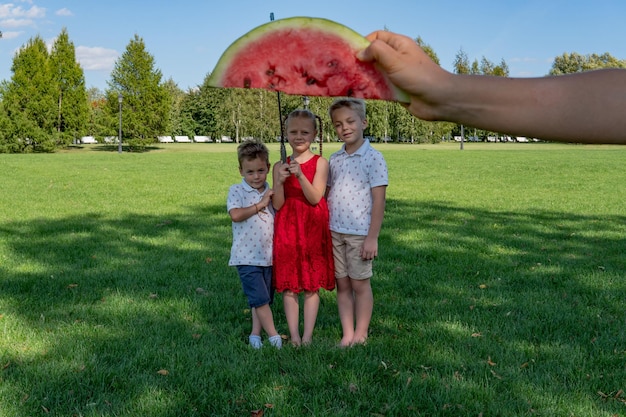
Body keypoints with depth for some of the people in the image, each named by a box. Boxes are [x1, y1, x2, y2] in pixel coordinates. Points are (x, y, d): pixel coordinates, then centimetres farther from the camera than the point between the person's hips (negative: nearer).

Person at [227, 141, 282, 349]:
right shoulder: (237, 191, -5)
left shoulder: (271, 192, 9)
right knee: (260, 298, -8)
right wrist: (260, 205, -17)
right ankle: (274, 337, 0)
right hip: (247, 257, -5)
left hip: (269, 256, 5)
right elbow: (235, 215, -21)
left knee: (264, 299, 12)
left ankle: (255, 334, 23)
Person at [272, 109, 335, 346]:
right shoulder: (281, 166, 4)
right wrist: (280, 181, -18)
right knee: (289, 284, 3)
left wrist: (300, 175, -24)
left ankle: (307, 336, 10)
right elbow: (277, 205, -1)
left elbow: (315, 198, -12)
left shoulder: (320, 163, -3)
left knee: (312, 284, 3)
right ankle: (294, 335, 11)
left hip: (313, 229, -2)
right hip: (287, 229, 2)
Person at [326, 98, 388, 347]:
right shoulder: (334, 160, 8)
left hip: (359, 233, -5)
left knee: (360, 283, 5)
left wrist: (372, 237, -14)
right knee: (342, 284, 10)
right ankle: (347, 335, 19)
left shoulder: (373, 158, -9)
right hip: (334, 232, 6)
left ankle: (361, 334, 17)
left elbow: (378, 201, -11)